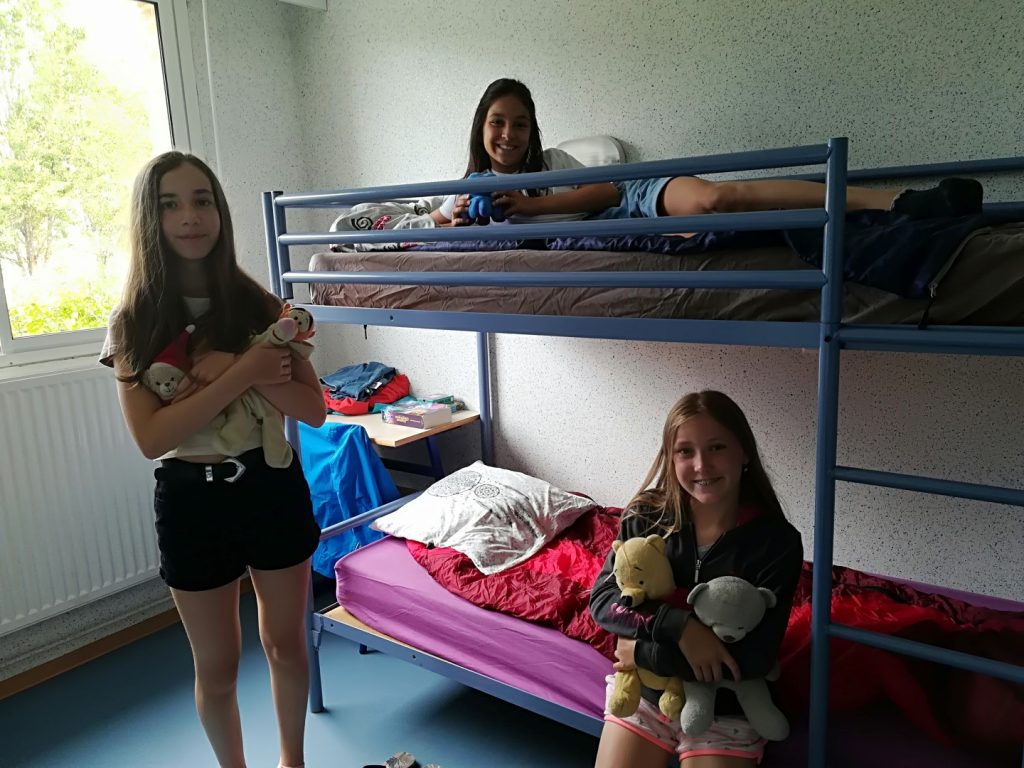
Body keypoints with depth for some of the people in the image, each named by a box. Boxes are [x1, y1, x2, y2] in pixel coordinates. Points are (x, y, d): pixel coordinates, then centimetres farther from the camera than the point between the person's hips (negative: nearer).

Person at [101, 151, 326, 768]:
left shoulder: (260, 305, -3)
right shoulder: (135, 322, -7)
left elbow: (314, 409, -7)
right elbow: (151, 438, -17)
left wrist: (235, 371, -21)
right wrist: (242, 375, -24)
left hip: (273, 486, 2)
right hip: (192, 500, -1)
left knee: (287, 644, 18)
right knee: (218, 665, 15)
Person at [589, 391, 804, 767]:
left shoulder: (778, 541, -19)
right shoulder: (646, 517, -11)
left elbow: (754, 659, -22)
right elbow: (601, 599, -14)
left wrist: (643, 653, -20)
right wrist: (679, 626, -30)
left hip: (725, 712, -2)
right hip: (643, 694, 2)